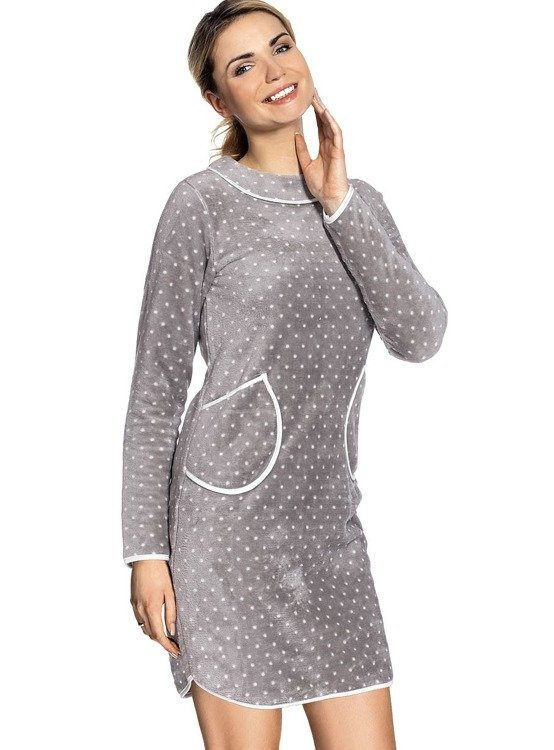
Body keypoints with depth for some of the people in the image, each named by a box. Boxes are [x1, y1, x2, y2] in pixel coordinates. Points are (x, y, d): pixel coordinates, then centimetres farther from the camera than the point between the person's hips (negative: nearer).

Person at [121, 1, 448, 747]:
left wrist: (338, 204, -8)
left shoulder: (360, 202, 12)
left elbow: (420, 338, -4)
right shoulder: (202, 202, -3)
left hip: (330, 525, 5)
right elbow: (156, 386, -3)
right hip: (228, 511, -5)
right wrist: (146, 548, -6)